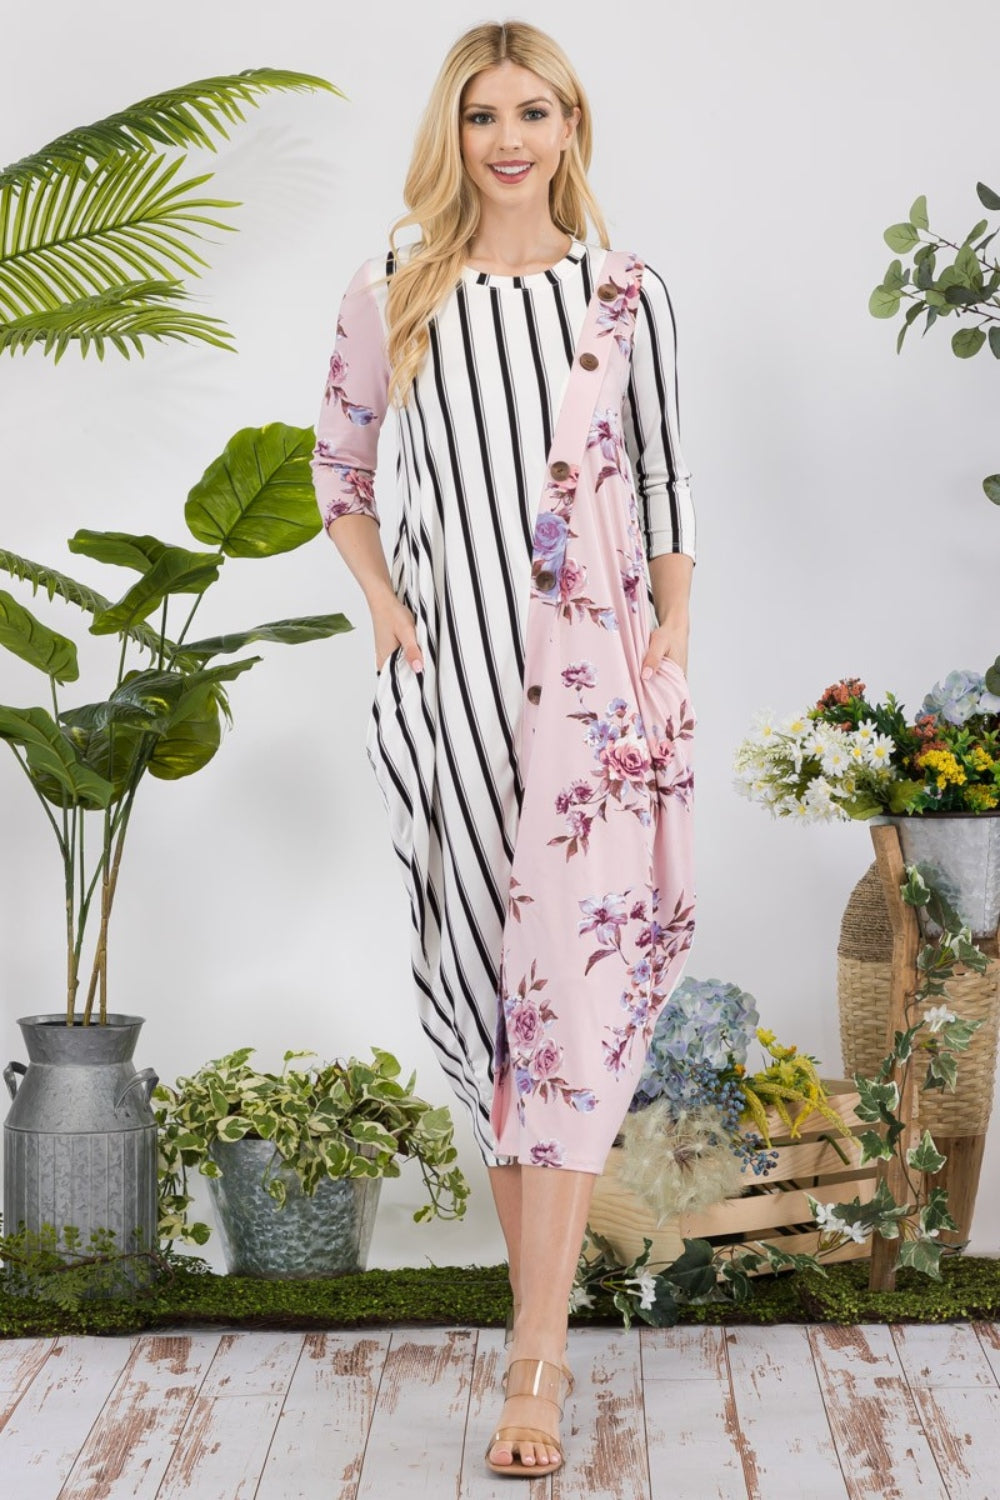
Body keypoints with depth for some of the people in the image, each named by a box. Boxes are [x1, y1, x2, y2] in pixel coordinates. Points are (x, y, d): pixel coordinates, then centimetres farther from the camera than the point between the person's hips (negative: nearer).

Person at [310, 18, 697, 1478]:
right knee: (484, 981, 7)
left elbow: (667, 486, 9)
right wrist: (385, 610, 4)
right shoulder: (391, 297, 7)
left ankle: (537, 1363, -11)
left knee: (570, 979, -10)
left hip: (593, 673, -2)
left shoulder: (627, 295, 4)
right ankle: (544, 1297, 20)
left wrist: (673, 655, 1)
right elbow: (339, 468, 17)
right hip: (449, 675, 2)